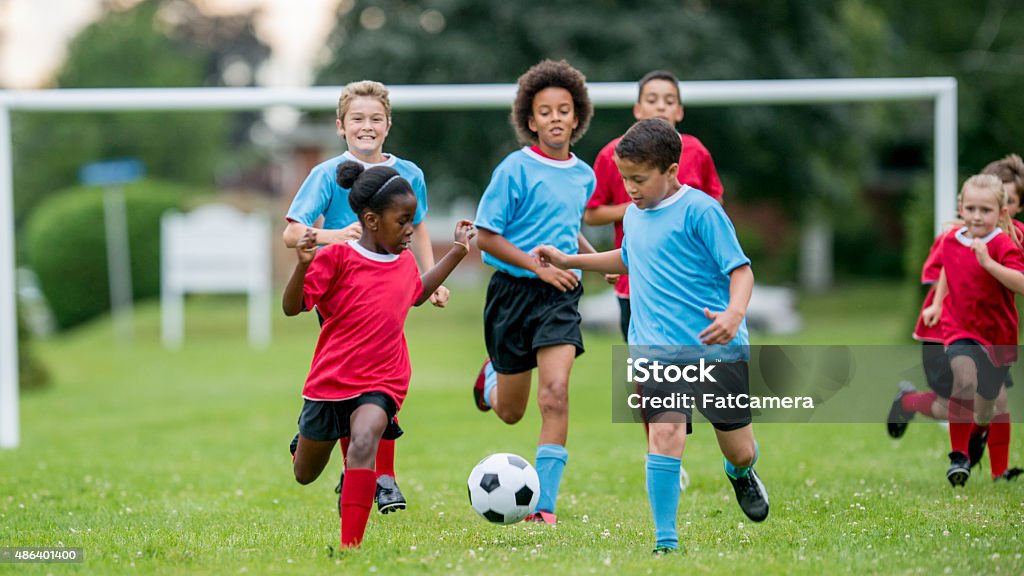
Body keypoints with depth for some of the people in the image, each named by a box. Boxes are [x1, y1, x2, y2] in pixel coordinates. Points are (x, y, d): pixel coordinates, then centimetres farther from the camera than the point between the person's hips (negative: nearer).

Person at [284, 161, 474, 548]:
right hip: (329, 381, -2)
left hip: (382, 383, 2)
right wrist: (303, 265, -32)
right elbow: (292, 308, -14)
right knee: (305, 476, 15)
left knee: (364, 440, -31)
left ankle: (351, 545, -33)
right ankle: (307, 438, 54)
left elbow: (418, 294, 32)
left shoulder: (404, 263, 7)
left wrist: (457, 252, 27)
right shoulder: (337, 258, -11)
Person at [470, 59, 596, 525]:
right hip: (514, 292, -2)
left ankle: (544, 504, -14)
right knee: (510, 412, 11)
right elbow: (486, 237, -10)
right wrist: (538, 266, -18)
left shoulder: (583, 176, 8)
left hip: (560, 295, 2)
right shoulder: (515, 169, -9)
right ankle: (493, 376, 51)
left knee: (555, 395, -19)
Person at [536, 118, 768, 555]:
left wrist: (734, 313, -32)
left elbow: (740, 269, -13)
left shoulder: (701, 211, -11)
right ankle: (666, 542, -14)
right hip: (655, 349, 4)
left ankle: (740, 474, 47)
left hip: (716, 347, -4)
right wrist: (571, 261, 30)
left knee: (740, 451, 8)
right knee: (665, 433, -18)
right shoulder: (633, 215, 10)